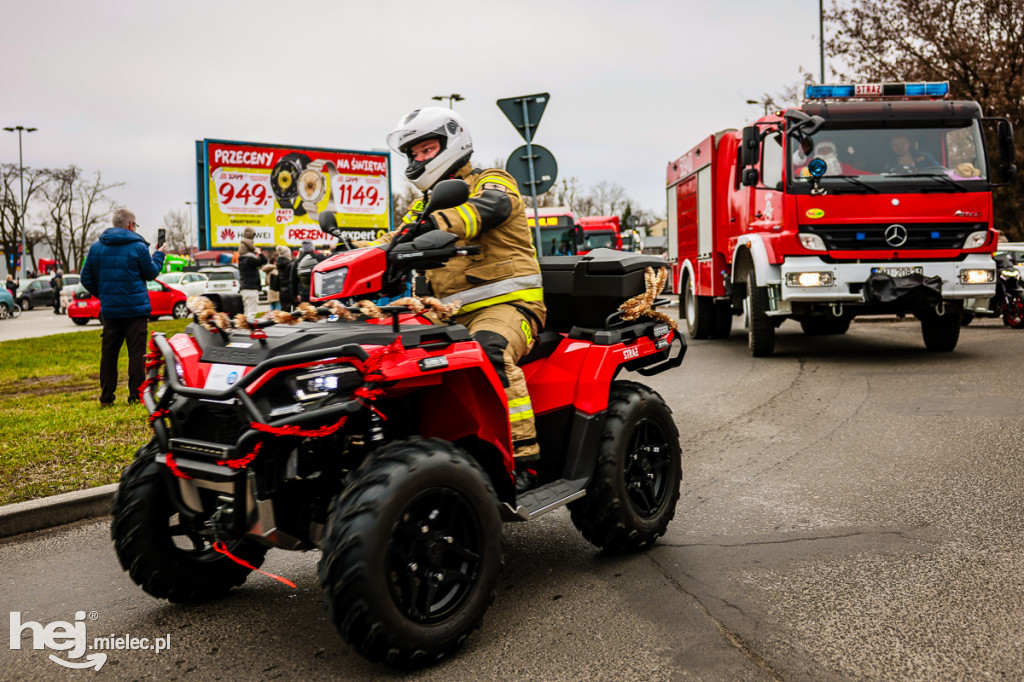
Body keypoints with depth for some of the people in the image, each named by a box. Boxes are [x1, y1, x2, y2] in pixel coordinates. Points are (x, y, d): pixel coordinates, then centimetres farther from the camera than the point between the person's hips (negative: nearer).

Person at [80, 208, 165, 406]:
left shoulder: (96, 247, 5)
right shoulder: (138, 247, -8)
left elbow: (86, 278, 8)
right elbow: (151, 273, 2)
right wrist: (159, 255, 18)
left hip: (109, 310, 4)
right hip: (135, 308, -4)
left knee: (108, 352, 10)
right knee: (136, 352, 1)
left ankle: (106, 396, 13)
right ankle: (136, 396, 0)